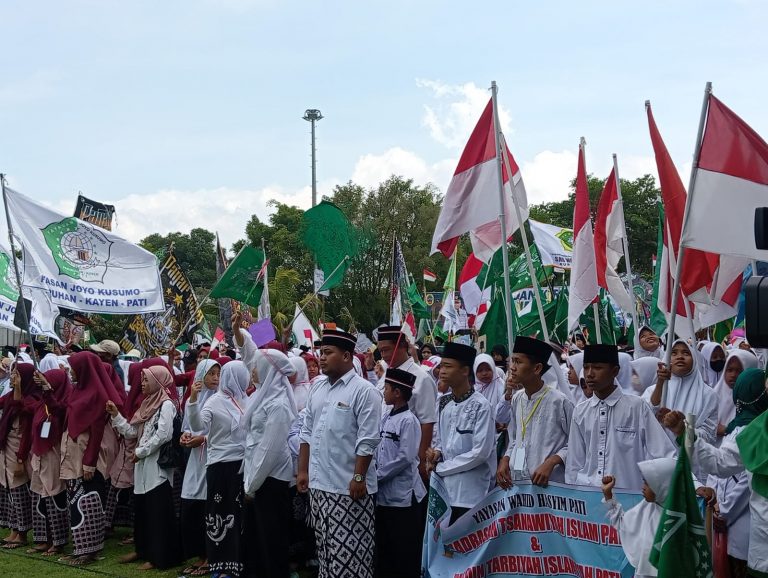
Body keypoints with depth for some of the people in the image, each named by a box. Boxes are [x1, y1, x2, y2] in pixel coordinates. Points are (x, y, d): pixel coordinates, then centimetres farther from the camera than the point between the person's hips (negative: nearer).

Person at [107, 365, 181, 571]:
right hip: (143, 466, 9)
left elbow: (163, 435, -20)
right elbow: (132, 431, 15)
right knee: (141, 509, 14)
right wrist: (115, 415, 6)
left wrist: (140, 452, -12)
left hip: (158, 466, -9)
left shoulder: (166, 405, -10)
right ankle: (143, 550, 26)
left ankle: (159, 557, 1)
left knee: (158, 512, -4)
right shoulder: (148, 404, 16)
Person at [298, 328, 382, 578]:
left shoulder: (364, 391, -11)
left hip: (348, 486, -7)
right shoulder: (318, 387, 11)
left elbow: (367, 441, -14)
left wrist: (359, 478, -17)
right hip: (318, 483, 7)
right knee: (325, 548, 16)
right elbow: (306, 432, 15)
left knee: (349, 553, -2)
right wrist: (303, 470, 11)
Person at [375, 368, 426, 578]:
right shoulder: (386, 418, 9)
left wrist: (377, 475, -13)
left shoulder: (408, 420, -13)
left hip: (402, 494, -8)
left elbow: (405, 458, -19)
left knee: (405, 550, 2)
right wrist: (375, 475, -2)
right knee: (384, 547, 15)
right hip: (383, 493, 8)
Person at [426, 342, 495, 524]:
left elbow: (481, 452, -15)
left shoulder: (481, 406, -11)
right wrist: (437, 452, -3)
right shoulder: (444, 403, 10)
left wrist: (440, 467, -9)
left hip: (471, 493, -6)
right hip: (445, 488, 6)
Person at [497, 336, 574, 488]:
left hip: (550, 482, -5)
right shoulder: (516, 400, 7)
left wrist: (550, 462, -17)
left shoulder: (559, 402, -11)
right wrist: (505, 460, 2)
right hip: (517, 480, 5)